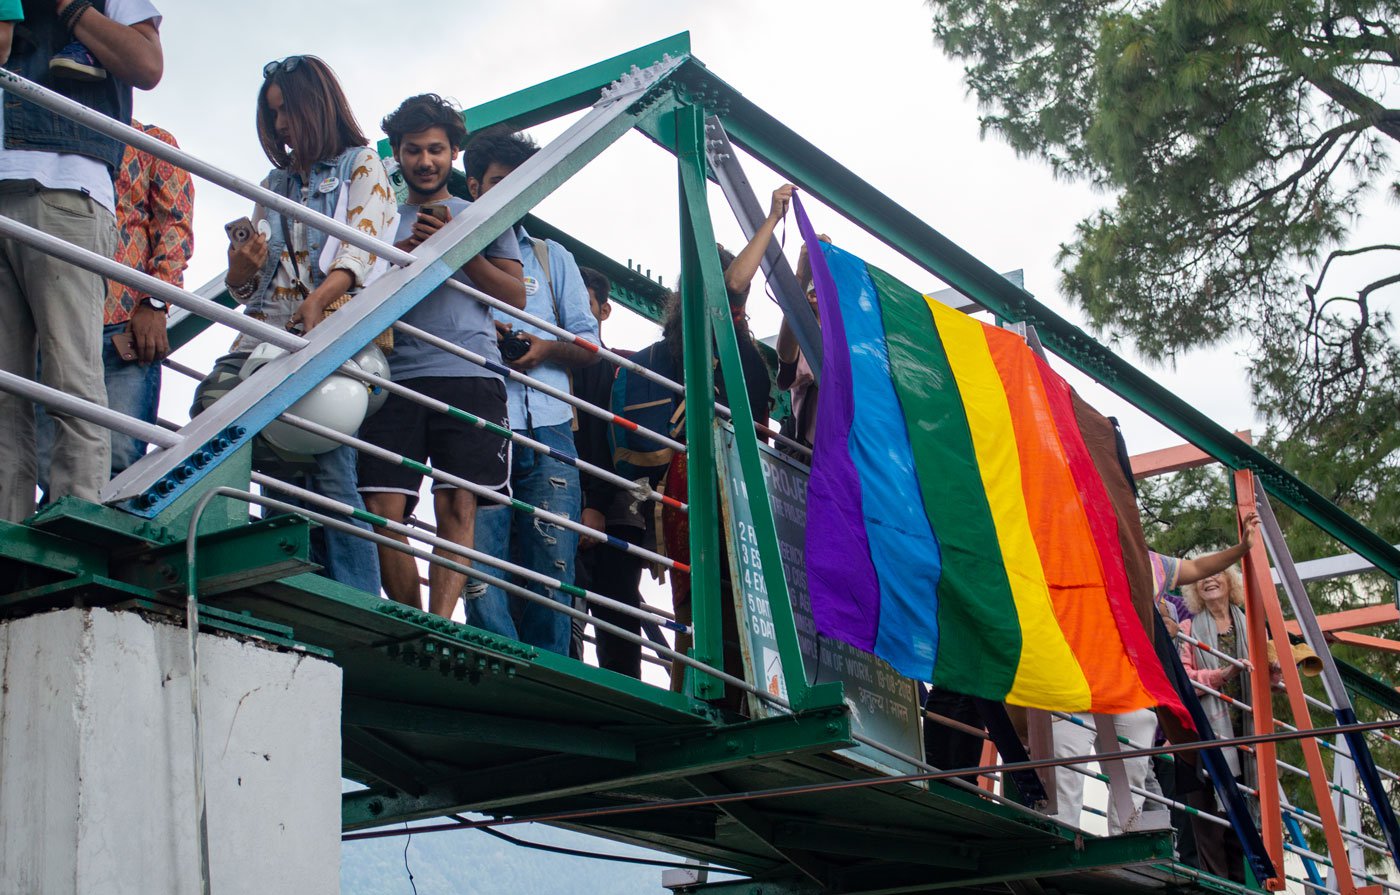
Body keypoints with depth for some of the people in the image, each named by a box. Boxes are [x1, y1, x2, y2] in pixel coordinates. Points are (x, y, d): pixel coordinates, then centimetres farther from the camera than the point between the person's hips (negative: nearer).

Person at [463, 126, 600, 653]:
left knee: (551, 564, -4)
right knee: (480, 559, -13)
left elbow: (589, 344, 19)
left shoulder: (552, 257, 25)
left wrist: (547, 349, -1)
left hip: (548, 432, 2)